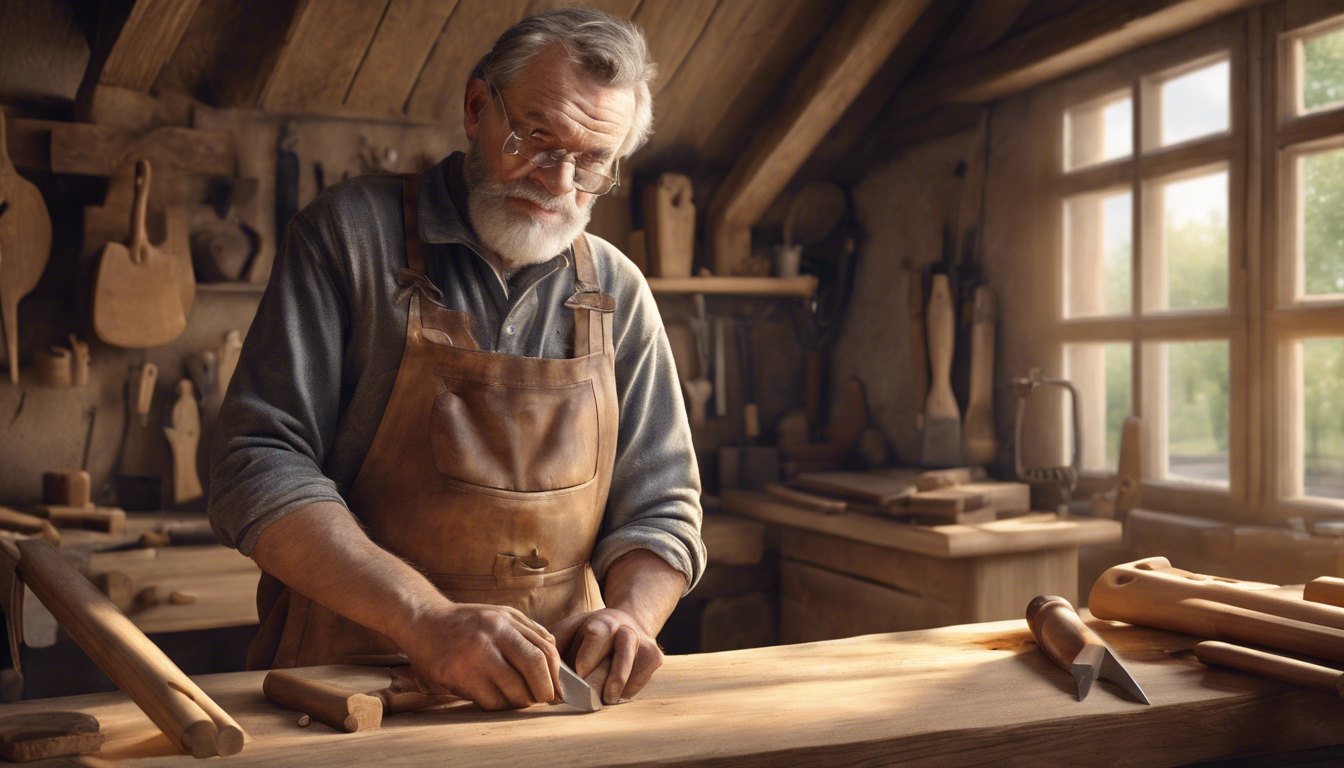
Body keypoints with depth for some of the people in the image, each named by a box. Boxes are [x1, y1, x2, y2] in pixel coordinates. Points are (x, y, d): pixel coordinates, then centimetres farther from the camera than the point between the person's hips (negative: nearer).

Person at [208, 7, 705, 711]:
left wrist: (628, 612, -6)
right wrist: (427, 619, -17)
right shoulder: (350, 235, 1)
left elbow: (659, 509, 15)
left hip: (555, 691, 4)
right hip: (345, 681, -3)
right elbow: (258, 468, -6)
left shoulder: (619, 296, 11)